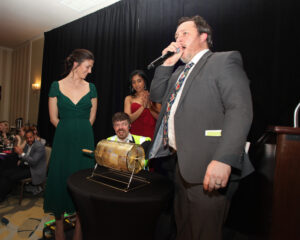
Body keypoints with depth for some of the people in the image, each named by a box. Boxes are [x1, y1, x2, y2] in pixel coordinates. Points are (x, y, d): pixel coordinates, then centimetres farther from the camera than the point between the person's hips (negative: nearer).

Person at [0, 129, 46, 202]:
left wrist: (21, 153, -27)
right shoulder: (28, 144, 8)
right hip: (25, 166, 9)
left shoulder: (39, 146, -18)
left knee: (12, 177, -21)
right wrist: (20, 160, 2)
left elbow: (33, 162, -25)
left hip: (35, 170, -8)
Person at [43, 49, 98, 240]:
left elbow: (91, 118, 9)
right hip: (63, 140, -1)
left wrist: (81, 131, 7)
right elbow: (54, 118, 2)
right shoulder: (57, 86, 0)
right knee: (60, 178, 8)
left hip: (85, 141, 1)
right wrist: (69, 131, 7)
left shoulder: (91, 88, 5)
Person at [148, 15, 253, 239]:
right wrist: (167, 64, 9)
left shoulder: (224, 60, -5)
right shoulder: (179, 72, 21)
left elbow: (240, 111, -17)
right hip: (183, 164, 8)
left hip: (208, 168, -7)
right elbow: (156, 96, 18)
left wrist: (223, 160, -27)